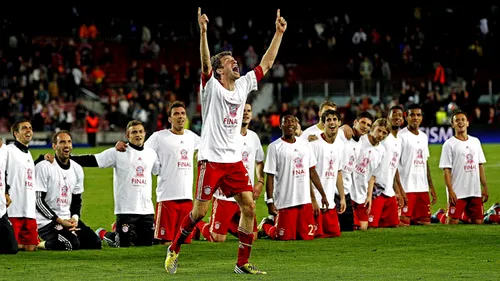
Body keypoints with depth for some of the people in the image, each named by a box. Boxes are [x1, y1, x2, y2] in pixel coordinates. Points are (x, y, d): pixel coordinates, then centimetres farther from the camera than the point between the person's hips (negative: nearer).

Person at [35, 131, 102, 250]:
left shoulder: (77, 169, 10)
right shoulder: (44, 167, -12)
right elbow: (38, 200, -14)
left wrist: (75, 218, -4)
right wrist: (60, 221, -18)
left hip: (68, 219, 8)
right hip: (46, 221, -8)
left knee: (95, 243, -7)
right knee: (72, 244, -29)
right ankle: (44, 244, -2)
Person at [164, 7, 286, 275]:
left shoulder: (243, 85, 10)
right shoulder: (212, 87, -6)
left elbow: (266, 63, 15)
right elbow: (205, 64, -24)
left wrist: (279, 33, 11)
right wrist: (203, 32, -38)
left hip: (234, 160, 6)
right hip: (211, 159, -5)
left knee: (248, 206, -3)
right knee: (199, 211, -4)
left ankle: (243, 263, 3)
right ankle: (174, 248, 18)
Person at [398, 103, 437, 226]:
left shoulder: (424, 137, 17)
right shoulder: (401, 136, -6)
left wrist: (431, 186, 18)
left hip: (422, 188, 7)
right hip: (406, 188, -7)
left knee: (425, 223, 6)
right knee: (404, 224, -11)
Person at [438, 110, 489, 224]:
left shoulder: (475, 141, 13)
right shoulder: (449, 144, -3)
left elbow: (480, 165, 16)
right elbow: (446, 169, -7)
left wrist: (484, 186, 10)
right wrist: (450, 191, -15)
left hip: (475, 192, 5)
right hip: (457, 193, -5)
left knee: (478, 221, 5)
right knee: (452, 221, -9)